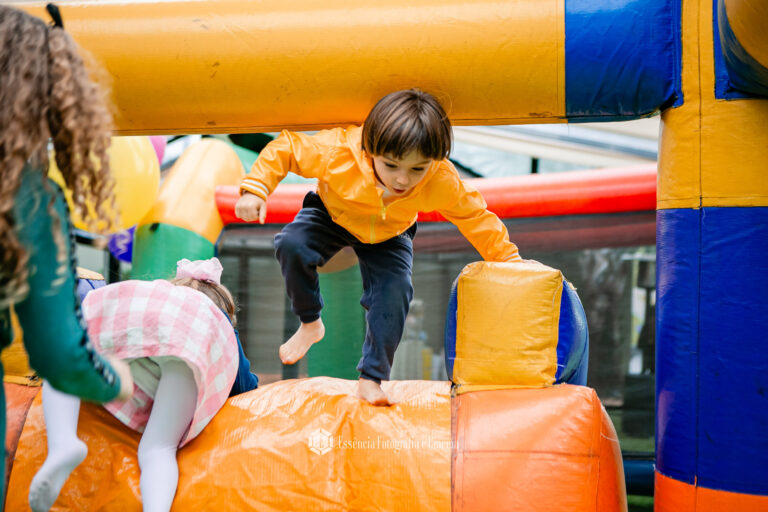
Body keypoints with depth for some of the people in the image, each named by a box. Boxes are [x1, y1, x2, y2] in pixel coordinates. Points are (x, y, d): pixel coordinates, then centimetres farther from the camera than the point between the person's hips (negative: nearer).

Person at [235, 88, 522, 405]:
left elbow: (476, 218, -18)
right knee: (291, 245, -28)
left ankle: (372, 378, -1)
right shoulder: (337, 151, -41)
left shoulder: (442, 182, -34)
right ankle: (310, 323, -2)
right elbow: (285, 148, -26)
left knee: (395, 292, -20)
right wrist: (254, 189, -33)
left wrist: (508, 261, -13)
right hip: (332, 216, -1)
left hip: (389, 237, 1)